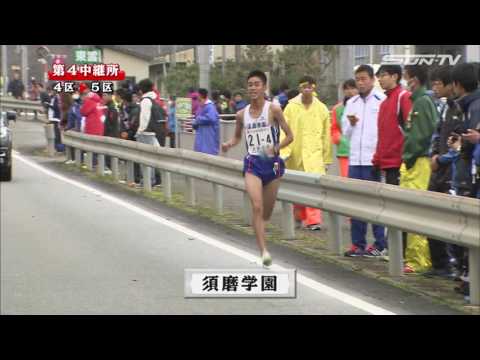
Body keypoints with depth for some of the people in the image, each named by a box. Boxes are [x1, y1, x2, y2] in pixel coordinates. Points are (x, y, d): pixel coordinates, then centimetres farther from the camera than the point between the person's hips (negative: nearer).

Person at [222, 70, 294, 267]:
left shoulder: (273, 110, -6)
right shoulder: (242, 114, 4)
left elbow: (290, 136, -4)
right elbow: (237, 136, 21)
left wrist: (275, 148, -20)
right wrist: (229, 144, -1)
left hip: (272, 162, -1)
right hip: (252, 163, 1)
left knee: (267, 211, 11)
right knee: (257, 206, -18)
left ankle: (259, 234, 44)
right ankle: (263, 251, -20)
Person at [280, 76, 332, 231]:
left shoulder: (321, 108, 3)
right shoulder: (291, 107, 1)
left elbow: (326, 135, 8)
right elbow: (284, 132, -2)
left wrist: (326, 158, 10)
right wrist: (284, 153, -12)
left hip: (315, 154, -1)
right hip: (295, 155, 1)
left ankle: (314, 220, -17)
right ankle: (301, 216, 32)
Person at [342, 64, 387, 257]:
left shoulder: (382, 101, -4)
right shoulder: (351, 103, 15)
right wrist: (351, 124, -3)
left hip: (374, 160, -6)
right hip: (355, 159, 6)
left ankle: (380, 244, 4)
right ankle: (358, 243, 14)